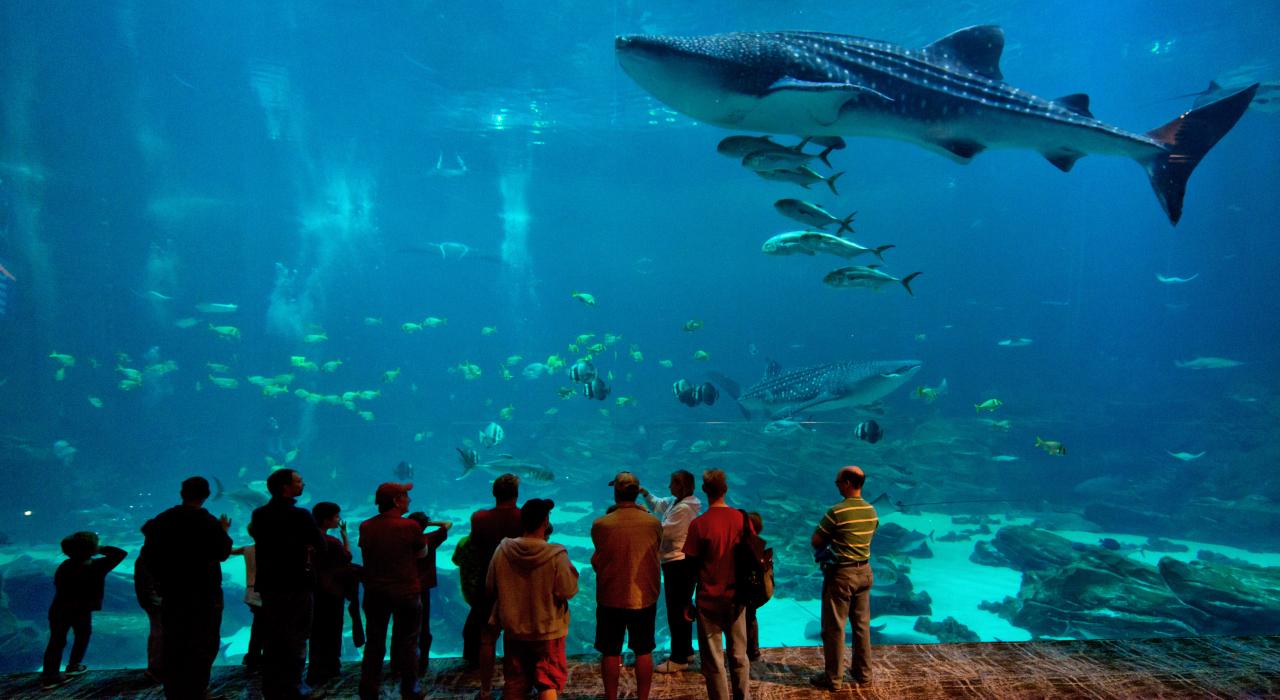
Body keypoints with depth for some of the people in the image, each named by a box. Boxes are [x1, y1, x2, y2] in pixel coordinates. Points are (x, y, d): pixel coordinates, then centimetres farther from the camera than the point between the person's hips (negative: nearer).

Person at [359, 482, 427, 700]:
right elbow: (422, 552, -2)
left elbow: (366, 551, 10)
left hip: (374, 592, 4)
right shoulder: (410, 526, -16)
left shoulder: (366, 527, -4)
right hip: (406, 592, -4)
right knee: (406, 642, 10)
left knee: (374, 642, 15)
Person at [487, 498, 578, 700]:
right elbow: (568, 591, -16)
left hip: (513, 628, 3)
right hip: (548, 630, -3)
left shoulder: (503, 550, -11)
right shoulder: (556, 555, -22)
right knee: (549, 683, 10)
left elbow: (490, 588, 0)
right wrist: (569, 569, -1)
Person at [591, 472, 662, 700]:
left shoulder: (600, 525, -14)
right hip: (645, 597, 2)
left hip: (611, 598, -1)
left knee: (610, 653, 12)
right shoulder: (653, 522, -9)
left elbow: (597, 560, 2)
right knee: (643, 651, 14)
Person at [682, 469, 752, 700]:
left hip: (709, 600, -4)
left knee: (713, 661, 6)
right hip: (737, 597, 4)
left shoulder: (699, 524, -13)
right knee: (739, 655, 16)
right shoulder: (742, 519, -2)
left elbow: (691, 566, -8)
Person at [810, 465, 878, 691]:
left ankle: (833, 678, 11)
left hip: (841, 574, -7)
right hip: (864, 571, 7)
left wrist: (828, 544, 7)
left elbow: (816, 542, -13)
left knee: (834, 627, 4)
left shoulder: (837, 512, -20)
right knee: (862, 624, 17)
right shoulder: (872, 511, 2)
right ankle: (863, 673, 27)